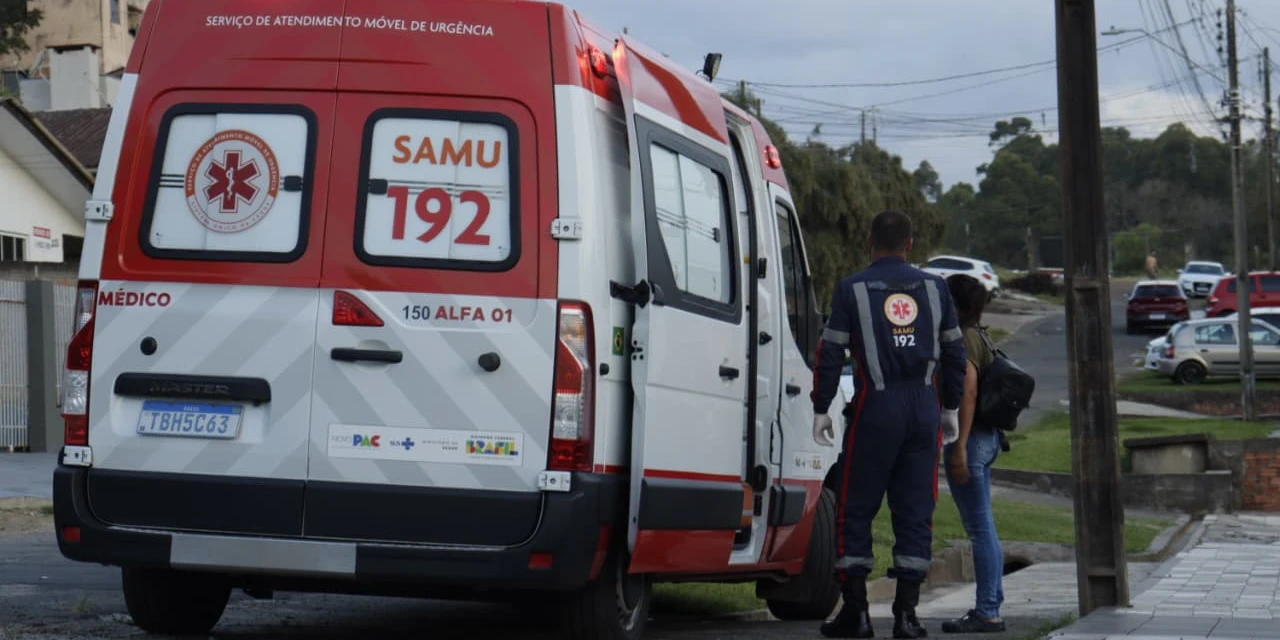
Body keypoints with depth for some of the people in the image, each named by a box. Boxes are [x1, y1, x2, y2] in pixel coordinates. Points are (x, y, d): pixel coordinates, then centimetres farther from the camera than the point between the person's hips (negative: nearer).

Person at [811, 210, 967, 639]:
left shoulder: (852, 290, -1)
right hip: (923, 411, 3)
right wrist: (951, 409, 21)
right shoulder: (934, 288, 9)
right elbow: (954, 351, 12)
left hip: (875, 411, -3)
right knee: (915, 511, 5)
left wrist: (821, 410, 5)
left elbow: (830, 354, -3)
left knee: (855, 510, 5)